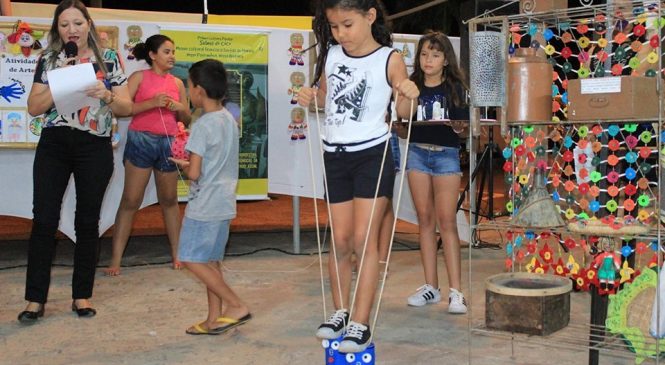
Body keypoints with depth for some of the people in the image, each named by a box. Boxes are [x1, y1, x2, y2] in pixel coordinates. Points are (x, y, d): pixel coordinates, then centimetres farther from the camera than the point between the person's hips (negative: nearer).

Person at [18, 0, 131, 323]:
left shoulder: (109, 59, 3)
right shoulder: (48, 60, 7)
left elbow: (126, 108, 2)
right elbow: (33, 108, 3)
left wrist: (106, 95, -17)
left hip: (95, 147, -1)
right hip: (53, 145, 1)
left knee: (88, 221, 6)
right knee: (44, 219, -2)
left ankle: (82, 295, 17)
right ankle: (35, 299, 6)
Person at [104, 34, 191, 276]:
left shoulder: (177, 83, 12)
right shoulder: (139, 77, 0)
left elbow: (186, 119, 16)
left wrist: (180, 108, -4)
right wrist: (152, 103, -20)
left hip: (169, 143, 4)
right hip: (142, 141, -4)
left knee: (169, 200, 12)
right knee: (130, 201, -4)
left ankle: (176, 255, 19)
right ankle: (116, 260, -1)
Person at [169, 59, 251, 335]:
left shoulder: (203, 125, -18)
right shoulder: (230, 120, 8)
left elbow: (194, 173, -20)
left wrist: (183, 165, 0)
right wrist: (191, 163, 13)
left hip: (204, 206, -9)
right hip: (224, 203, 9)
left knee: (191, 259, 0)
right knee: (210, 261, 14)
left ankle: (236, 306, -1)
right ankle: (214, 319, 17)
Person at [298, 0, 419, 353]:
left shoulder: (389, 59, -9)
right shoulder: (331, 54, 4)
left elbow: (401, 111, -10)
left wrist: (408, 95, -31)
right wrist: (310, 97, -3)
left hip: (372, 154, -4)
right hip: (334, 155, 4)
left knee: (364, 239, -5)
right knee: (340, 240, 9)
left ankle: (361, 323, 1)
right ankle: (340, 311, 25)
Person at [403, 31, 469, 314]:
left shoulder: (455, 88, 3)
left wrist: (454, 125, -21)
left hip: (446, 154, -3)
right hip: (417, 152, 3)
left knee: (447, 220, -7)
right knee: (425, 219, 6)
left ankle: (455, 291, -5)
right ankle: (431, 286, 14)